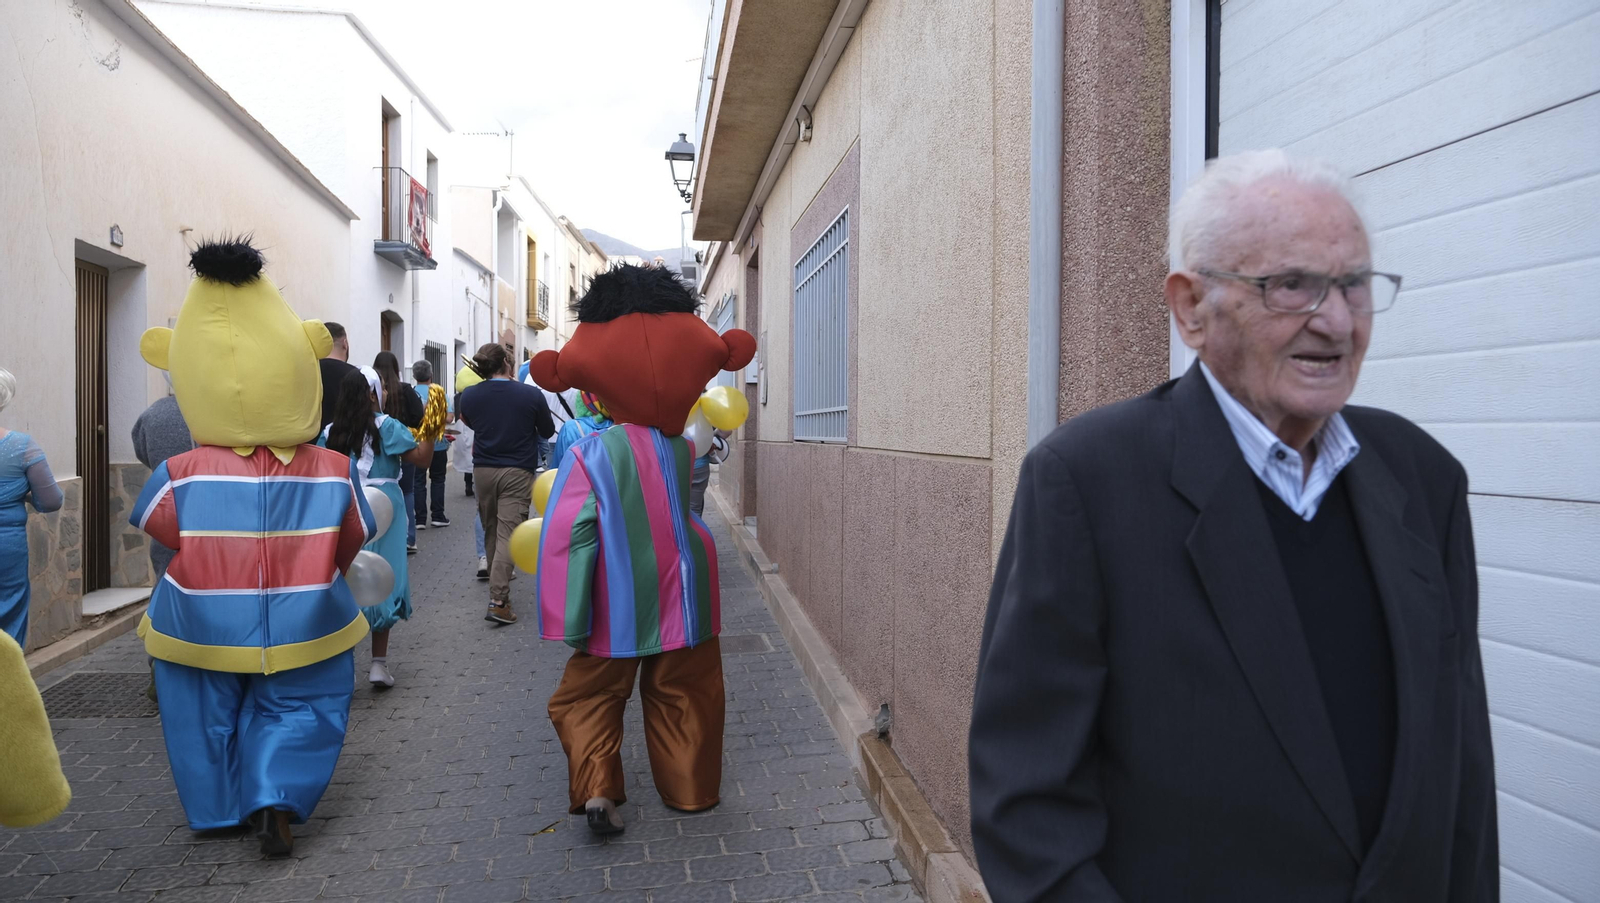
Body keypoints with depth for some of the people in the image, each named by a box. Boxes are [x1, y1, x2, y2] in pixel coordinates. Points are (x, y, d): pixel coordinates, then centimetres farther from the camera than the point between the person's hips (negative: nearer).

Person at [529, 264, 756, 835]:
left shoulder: (590, 454, -12)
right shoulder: (684, 449, -6)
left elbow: (567, 537, -8)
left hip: (616, 602, -2)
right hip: (680, 596, 2)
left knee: (591, 693, 13)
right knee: (683, 692, 16)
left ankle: (596, 788, -1)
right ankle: (690, 788, 25)